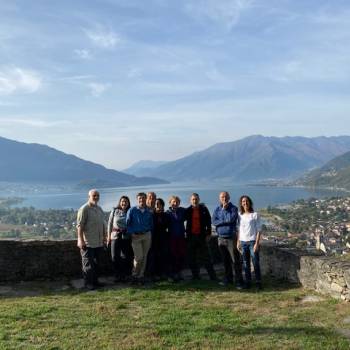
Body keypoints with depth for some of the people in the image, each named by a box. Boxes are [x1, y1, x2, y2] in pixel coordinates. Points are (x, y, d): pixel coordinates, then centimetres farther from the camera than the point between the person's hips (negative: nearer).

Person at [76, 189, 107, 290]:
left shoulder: (99, 209, 13)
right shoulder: (84, 209, -11)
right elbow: (80, 226, -15)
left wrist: (104, 236, 16)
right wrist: (80, 240, -20)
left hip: (98, 242, 8)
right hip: (88, 243, -7)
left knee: (96, 263, 14)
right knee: (88, 264, 0)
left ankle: (95, 281, 24)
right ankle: (87, 283, 10)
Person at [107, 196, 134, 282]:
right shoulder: (114, 211, 2)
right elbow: (109, 223, 5)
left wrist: (132, 236, 0)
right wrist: (108, 236, 2)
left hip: (126, 237, 0)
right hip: (115, 236, 0)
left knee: (126, 257, 1)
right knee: (115, 257, 0)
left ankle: (124, 275, 15)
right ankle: (117, 275, 14)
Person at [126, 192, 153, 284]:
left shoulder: (149, 212, 7)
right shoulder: (132, 210, -3)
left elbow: (151, 224, 16)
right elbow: (127, 223, -3)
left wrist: (149, 232, 5)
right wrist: (131, 233, -10)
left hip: (147, 235, 4)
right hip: (136, 236, -3)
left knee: (144, 256, 6)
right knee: (138, 257, -9)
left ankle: (141, 275, 16)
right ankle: (135, 274, 11)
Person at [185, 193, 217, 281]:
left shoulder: (204, 209, 0)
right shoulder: (188, 210, 4)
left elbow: (208, 222, 1)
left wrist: (208, 234, -4)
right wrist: (186, 233, 2)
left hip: (201, 236, -2)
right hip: (191, 236, 2)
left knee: (206, 257, 1)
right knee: (192, 258, 6)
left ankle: (212, 276, 7)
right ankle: (195, 275, 16)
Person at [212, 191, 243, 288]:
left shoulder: (234, 208, -3)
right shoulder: (217, 209, 8)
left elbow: (231, 219, -18)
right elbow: (214, 221, -5)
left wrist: (224, 209, -10)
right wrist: (226, 221, -12)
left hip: (231, 238, -4)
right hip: (221, 238, 4)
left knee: (236, 260, -4)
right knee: (225, 260, 14)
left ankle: (239, 281, 1)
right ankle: (228, 278, 26)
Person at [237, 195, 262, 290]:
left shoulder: (255, 215, -3)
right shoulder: (240, 215, 8)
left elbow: (259, 230, -4)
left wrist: (257, 243, -10)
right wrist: (238, 242, 8)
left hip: (252, 241, -3)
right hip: (243, 242, 3)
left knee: (255, 262, -3)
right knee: (246, 263, 7)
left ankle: (258, 282, 7)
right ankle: (248, 281, 16)